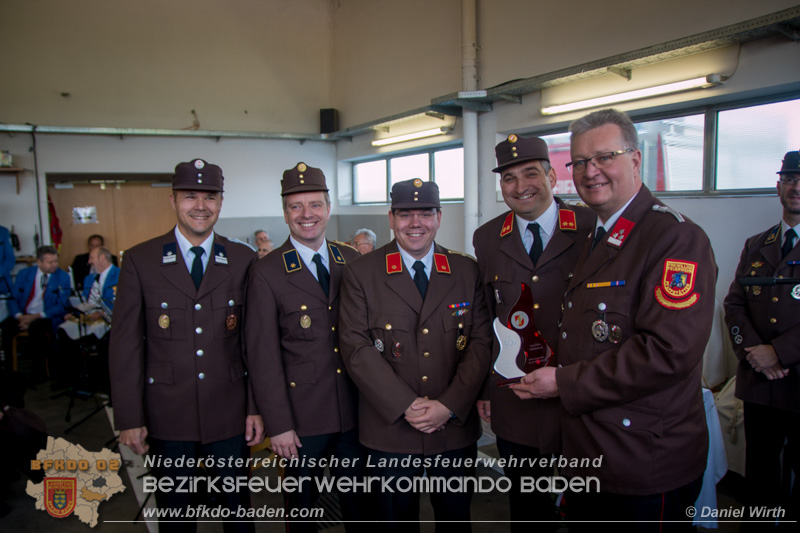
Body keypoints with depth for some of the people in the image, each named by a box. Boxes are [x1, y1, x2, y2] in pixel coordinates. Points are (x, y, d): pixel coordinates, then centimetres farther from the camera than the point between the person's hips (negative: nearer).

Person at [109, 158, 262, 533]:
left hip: (230, 413, 1)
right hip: (167, 416, 0)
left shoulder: (243, 260, -1)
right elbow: (125, 344, -3)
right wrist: (129, 418, -5)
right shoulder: (140, 261, -4)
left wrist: (257, 407, -1)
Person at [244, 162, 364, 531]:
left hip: (355, 412, 3)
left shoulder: (353, 261, 2)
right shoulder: (267, 274, -9)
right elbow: (263, 356, -10)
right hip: (302, 417, -3)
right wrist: (278, 425, -11)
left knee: (360, 503, 18)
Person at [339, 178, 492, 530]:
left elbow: (480, 342, -2)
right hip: (389, 427, -1)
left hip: (455, 426, 2)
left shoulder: (467, 271, 2)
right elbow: (357, 348, -9)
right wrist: (406, 406, -15)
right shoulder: (361, 273, -4)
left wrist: (449, 405, -12)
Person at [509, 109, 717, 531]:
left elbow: (669, 351, -27)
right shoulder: (594, 241, 12)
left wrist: (565, 383, -21)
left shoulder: (677, 238, -18)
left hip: (647, 471, -8)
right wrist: (545, 374, 4)